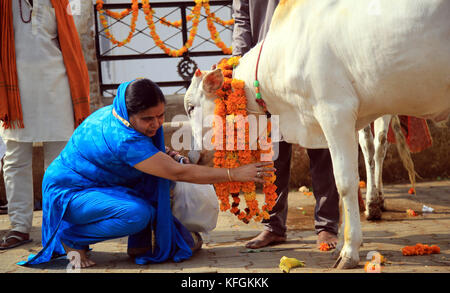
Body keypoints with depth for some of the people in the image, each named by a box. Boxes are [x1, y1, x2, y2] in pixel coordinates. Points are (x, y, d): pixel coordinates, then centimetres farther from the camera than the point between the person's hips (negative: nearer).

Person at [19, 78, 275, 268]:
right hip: (68, 192, -9)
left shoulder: (117, 113, -5)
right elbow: (179, 173, -34)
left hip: (99, 182, 9)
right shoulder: (122, 139, -33)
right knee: (139, 214, -30)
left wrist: (163, 155, -3)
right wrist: (235, 174, -33)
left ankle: (141, 243, 3)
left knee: (155, 171, -5)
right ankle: (71, 238, -9)